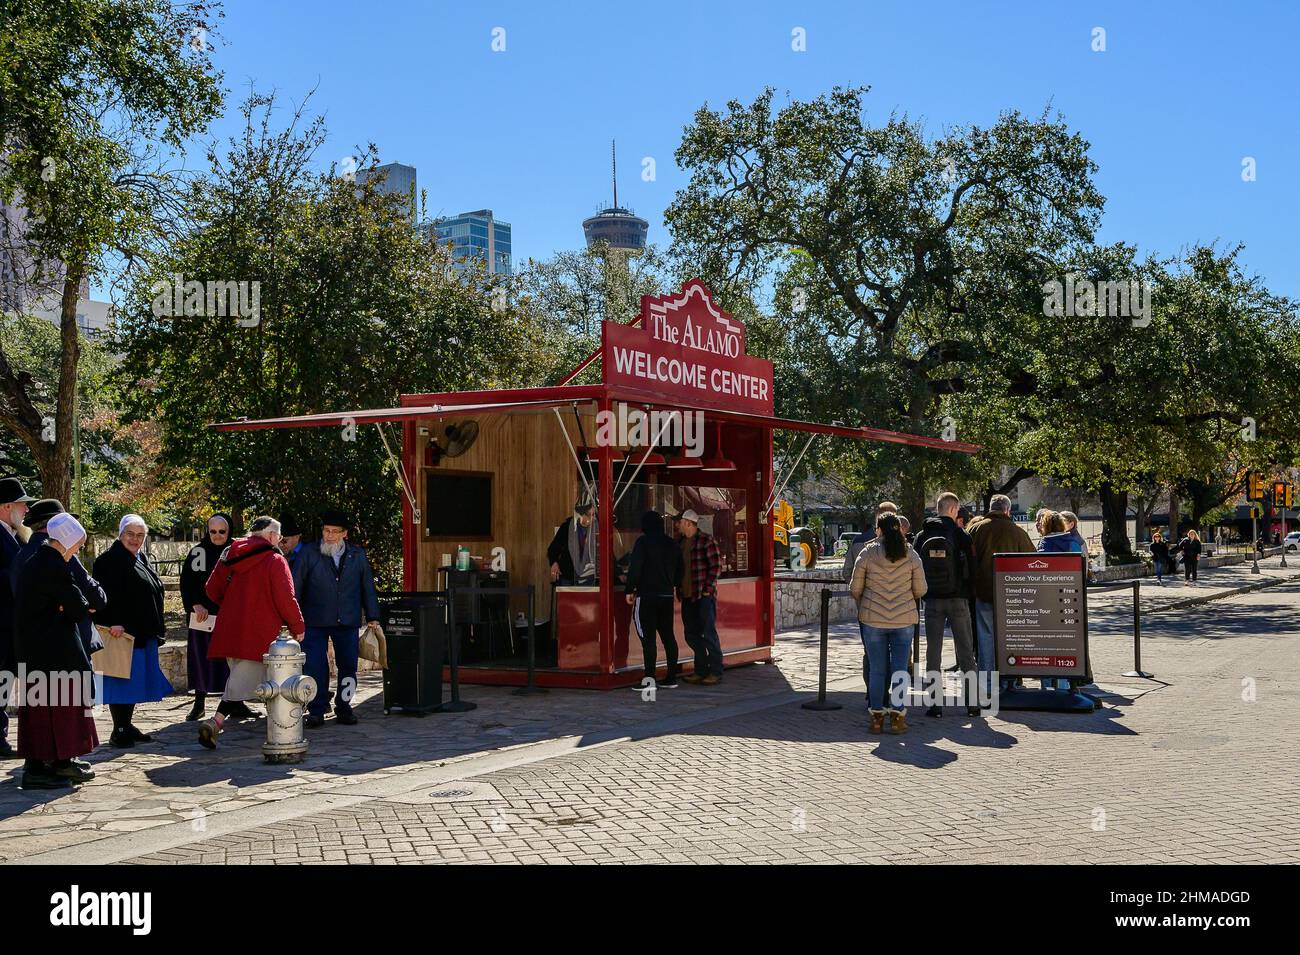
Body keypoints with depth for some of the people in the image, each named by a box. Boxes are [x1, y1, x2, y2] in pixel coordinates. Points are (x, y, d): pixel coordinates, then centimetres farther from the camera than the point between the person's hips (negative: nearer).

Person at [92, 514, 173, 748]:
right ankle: (119, 731, 1)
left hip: (143, 633, 9)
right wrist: (114, 623, -30)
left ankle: (127, 726, 21)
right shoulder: (109, 560, -9)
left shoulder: (142, 559, 18)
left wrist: (156, 629, 22)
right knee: (122, 679, -5)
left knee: (136, 681, 13)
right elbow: (107, 595, -19)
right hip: (122, 631, -9)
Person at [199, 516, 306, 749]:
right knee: (245, 679, -8)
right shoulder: (275, 560, -8)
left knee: (238, 674, 21)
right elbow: (286, 599, -11)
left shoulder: (229, 555, 10)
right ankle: (215, 722, -18)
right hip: (258, 632, -7)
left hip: (228, 629, 7)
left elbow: (211, 591, 14)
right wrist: (298, 627, 2)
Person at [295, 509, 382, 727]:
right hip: (315, 622, -2)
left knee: (348, 666, 5)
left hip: (348, 622, 2)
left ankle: (343, 707, 18)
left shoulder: (358, 555, 8)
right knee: (315, 667, -4)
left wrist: (372, 618, 8)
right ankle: (316, 710, 6)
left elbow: (368, 587, 12)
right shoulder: (309, 554, 2)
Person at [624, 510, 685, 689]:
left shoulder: (643, 542, -9)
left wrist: (629, 590, -8)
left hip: (646, 596, -6)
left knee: (647, 637, -8)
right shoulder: (672, 544, 11)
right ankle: (671, 677, 14)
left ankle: (649, 677, -15)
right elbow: (680, 569, 18)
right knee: (667, 635, 12)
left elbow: (635, 567, -15)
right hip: (667, 595, 6)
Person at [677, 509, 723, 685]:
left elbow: (716, 566, -12)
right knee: (691, 635, 10)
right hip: (687, 596, 8)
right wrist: (679, 589, 13)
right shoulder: (680, 543, 14)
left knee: (709, 634, -4)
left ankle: (715, 672, 3)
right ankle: (701, 671, 20)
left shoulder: (706, 541, -9)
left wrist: (708, 589, -14)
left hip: (704, 596, -8)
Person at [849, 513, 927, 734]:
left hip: (872, 618, 0)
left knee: (877, 669, 7)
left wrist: (861, 605, 22)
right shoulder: (911, 555, -1)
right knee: (900, 667, 6)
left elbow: (855, 588, 2)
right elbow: (920, 590, 3)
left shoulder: (867, 553, -3)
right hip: (904, 619, 0)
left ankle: (877, 716, 12)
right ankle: (897, 716, 4)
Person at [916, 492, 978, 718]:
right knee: (966, 651, 7)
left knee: (933, 651, 6)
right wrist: (967, 591, 11)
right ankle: (972, 703, 8)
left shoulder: (923, 536, 0)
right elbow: (972, 567, -4)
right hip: (957, 599, -1)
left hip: (932, 600, 2)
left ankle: (936, 703, 3)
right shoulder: (961, 536, -7)